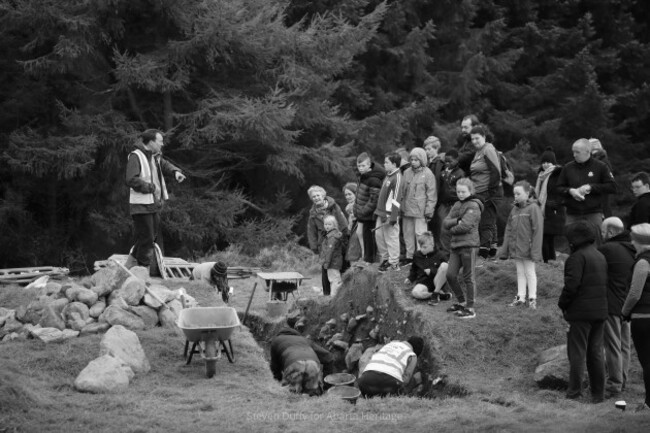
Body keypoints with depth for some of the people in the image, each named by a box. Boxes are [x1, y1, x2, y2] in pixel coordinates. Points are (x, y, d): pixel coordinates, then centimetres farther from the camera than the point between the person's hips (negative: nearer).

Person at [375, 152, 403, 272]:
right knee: (379, 235, 13)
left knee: (391, 238, -3)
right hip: (382, 213, 9)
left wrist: (392, 217, -21)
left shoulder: (397, 177, -15)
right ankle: (384, 259, 26)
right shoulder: (388, 176, 14)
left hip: (390, 213, -9)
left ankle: (394, 264, 4)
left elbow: (396, 199, -19)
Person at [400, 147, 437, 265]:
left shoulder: (427, 174, -6)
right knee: (408, 233, 11)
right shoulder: (407, 172, 10)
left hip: (420, 210, -6)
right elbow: (402, 190, 16)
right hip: (406, 209, 6)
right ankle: (409, 256, 21)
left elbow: (431, 194, -6)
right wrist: (400, 206, 11)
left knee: (420, 234, -7)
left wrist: (429, 210, -10)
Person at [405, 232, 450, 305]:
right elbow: (414, 269, 24)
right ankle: (441, 294, -19)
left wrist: (431, 271, -15)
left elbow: (444, 272, -2)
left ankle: (436, 293, -22)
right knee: (415, 293, -36)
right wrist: (410, 278, 7)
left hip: (437, 283, -2)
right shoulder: (417, 255, 8)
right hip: (423, 282, 2)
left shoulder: (438, 255, -3)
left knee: (444, 265, -30)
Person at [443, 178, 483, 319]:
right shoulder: (457, 205, 16)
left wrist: (452, 229, -3)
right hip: (455, 245, 7)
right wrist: (457, 221, -11)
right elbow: (445, 223, 7)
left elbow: (466, 225, -19)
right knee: (450, 275, 6)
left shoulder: (473, 206, -8)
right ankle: (461, 302, 23)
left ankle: (470, 308, 5)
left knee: (469, 278, -1)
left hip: (468, 245, -7)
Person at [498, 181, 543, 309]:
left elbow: (537, 230, -14)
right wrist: (505, 248, 10)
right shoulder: (514, 209, 8)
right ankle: (520, 297, 18)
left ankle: (532, 298, 11)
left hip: (527, 248, -6)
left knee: (530, 272, 3)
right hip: (515, 248, 6)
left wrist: (535, 250, -18)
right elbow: (508, 230, 13)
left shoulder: (533, 208, -12)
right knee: (520, 272, 12)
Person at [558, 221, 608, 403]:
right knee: (596, 352, 12)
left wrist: (562, 304, -7)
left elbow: (571, 284, -20)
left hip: (581, 312, -8)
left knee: (577, 351, -3)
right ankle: (598, 393, 13)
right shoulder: (600, 257, 15)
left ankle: (575, 390, -4)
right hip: (600, 311, 8)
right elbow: (604, 284, 16)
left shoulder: (578, 257, -12)